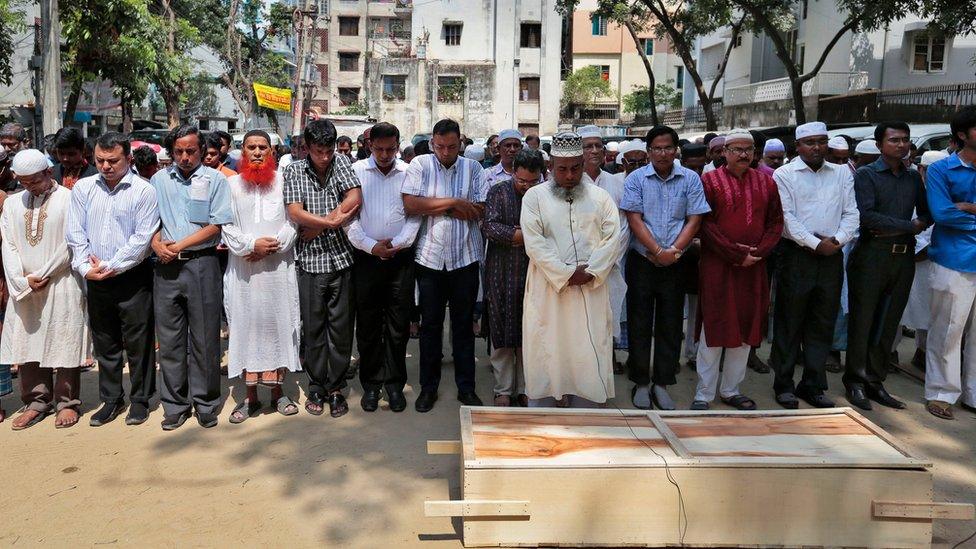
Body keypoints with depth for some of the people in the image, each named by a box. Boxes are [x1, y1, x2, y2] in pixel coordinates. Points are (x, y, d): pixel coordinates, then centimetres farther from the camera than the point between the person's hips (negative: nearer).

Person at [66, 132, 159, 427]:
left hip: (133, 278, -4)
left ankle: (139, 400, 16)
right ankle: (111, 400, 25)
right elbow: (75, 233, 5)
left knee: (138, 343, 3)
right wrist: (85, 266, -7)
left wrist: (110, 266, -12)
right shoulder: (83, 188, 7)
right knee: (105, 344, 13)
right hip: (96, 280, 4)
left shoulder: (144, 190, -7)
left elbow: (143, 237, -13)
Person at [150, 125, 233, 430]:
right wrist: (157, 244, -8)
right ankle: (176, 404, 18)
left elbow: (215, 226, -5)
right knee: (169, 337, 7)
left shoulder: (215, 180, 2)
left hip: (202, 264, -3)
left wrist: (178, 246, -10)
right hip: (167, 267, 3)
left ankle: (205, 403, 14)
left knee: (205, 337, 2)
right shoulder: (159, 180, 12)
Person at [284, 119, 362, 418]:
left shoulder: (341, 162, 4)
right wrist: (333, 221, -11)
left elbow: (355, 199, -10)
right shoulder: (293, 171, 2)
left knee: (341, 327, 6)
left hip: (340, 258, 1)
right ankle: (316, 387, 21)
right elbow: (295, 213, -9)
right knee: (313, 328, 8)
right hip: (310, 260, 0)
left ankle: (336, 387, 18)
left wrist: (317, 226, -8)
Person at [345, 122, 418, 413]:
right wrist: (371, 246, -12)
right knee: (367, 324, 6)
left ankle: (395, 383, 17)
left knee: (399, 325, 4)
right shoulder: (356, 171, 2)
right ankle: (371, 384, 18)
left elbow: (415, 216, 2)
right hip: (366, 257, 0)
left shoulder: (408, 173, 4)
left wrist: (396, 244, -11)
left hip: (401, 257, 1)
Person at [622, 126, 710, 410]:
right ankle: (641, 383, 15)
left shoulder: (690, 179, 3)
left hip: (676, 264, 1)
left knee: (670, 324, 6)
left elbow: (694, 219, 0)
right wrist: (658, 251, -15)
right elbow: (634, 219, -7)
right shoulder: (636, 179, -1)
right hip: (642, 260, -1)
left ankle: (662, 383, 17)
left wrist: (675, 251, -12)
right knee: (640, 323, 4)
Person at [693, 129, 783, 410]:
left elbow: (775, 222, 8)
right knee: (714, 330, 1)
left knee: (745, 331, 10)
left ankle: (731, 390, 24)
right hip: (717, 267, -4)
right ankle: (704, 394, 11)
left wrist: (758, 252, -8)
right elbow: (705, 224, -10)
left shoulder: (766, 182, 10)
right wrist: (735, 254, -14)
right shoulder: (709, 181, -3)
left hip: (754, 268, 4)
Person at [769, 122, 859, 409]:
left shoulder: (842, 174, 12)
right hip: (797, 256, -4)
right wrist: (816, 244, -15)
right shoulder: (784, 175, 0)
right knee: (789, 323, 2)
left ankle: (813, 385, 18)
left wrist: (837, 239, -10)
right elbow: (787, 217, -9)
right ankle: (784, 385, 12)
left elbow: (851, 213, 7)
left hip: (832, 256, 4)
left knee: (823, 324, 8)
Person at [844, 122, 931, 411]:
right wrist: (909, 226, -9)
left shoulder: (914, 177, 15)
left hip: (903, 255, 5)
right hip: (872, 255, -5)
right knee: (862, 320, 1)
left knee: (888, 323, 8)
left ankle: (875, 381, 17)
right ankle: (855, 382, 11)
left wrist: (890, 229, -6)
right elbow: (867, 216, -13)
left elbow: (927, 214, 12)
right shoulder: (866, 175, -2)